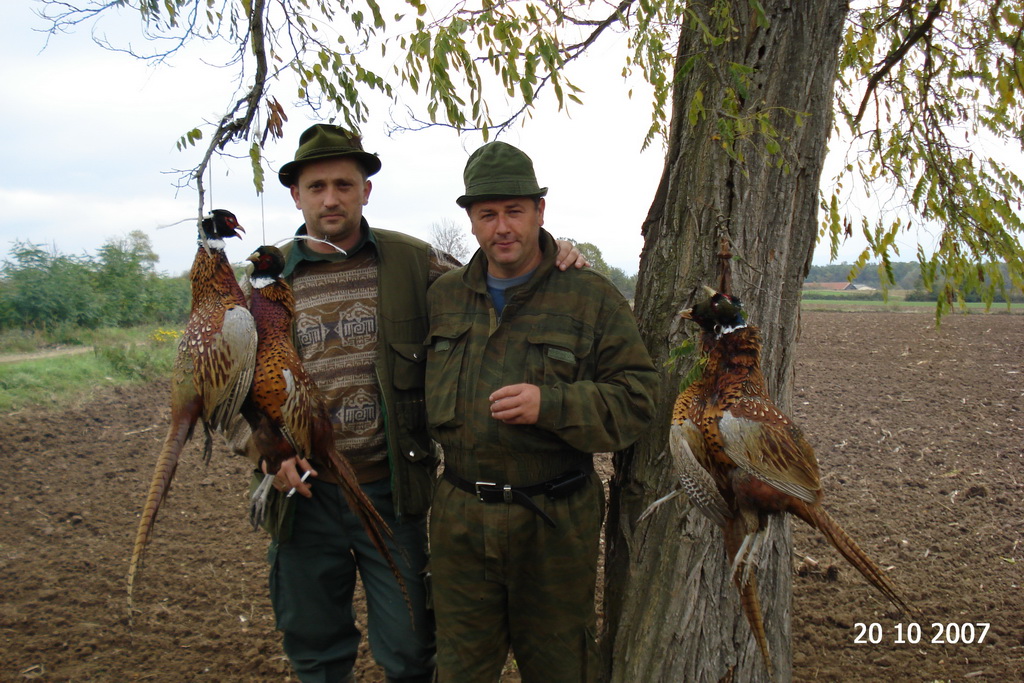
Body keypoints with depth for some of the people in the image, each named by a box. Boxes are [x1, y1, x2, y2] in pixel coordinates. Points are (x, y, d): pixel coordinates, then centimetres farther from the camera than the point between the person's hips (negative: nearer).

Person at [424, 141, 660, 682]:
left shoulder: (591, 298, -5)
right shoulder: (442, 295, 7)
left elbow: (636, 398, -9)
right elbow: (429, 389, 22)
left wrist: (551, 405, -22)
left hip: (555, 520, -3)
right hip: (459, 516, 3)